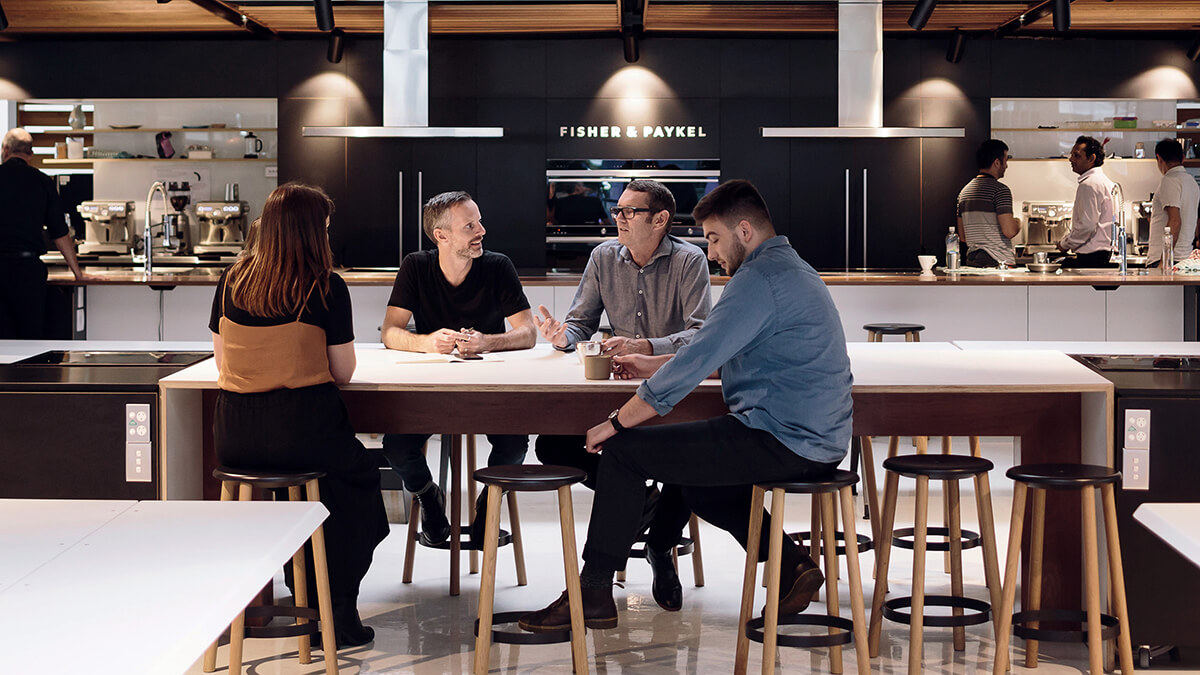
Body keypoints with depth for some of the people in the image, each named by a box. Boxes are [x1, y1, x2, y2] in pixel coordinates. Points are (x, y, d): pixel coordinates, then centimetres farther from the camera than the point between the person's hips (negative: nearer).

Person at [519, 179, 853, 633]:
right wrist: (656, 364, 29)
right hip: (817, 443, 10)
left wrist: (616, 423, -9)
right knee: (692, 473, 31)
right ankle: (790, 564, 18)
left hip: (779, 442, -10)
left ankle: (592, 595, 3)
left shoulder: (760, 279, -16)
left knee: (624, 450, -4)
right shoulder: (791, 269, 18)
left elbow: (696, 362, -18)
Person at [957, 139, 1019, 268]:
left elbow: (963, 236, 18)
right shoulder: (1000, 190, -10)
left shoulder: (964, 191, 14)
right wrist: (1018, 224, 5)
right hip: (999, 262, -8)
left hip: (972, 261, 8)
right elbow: (1009, 231, -16)